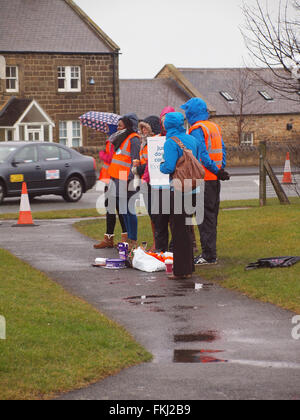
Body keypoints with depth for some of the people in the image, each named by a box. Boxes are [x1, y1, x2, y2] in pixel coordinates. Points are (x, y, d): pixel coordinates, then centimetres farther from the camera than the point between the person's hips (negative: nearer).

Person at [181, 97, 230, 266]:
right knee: (212, 216, 14)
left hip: (204, 178, -9)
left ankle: (209, 255, -6)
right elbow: (223, 150, 14)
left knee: (205, 216, -6)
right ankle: (211, 253, 19)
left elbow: (202, 155, -19)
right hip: (215, 179, 9)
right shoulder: (215, 127, 15)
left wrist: (217, 171, -16)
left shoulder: (197, 129, -12)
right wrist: (221, 170, 9)